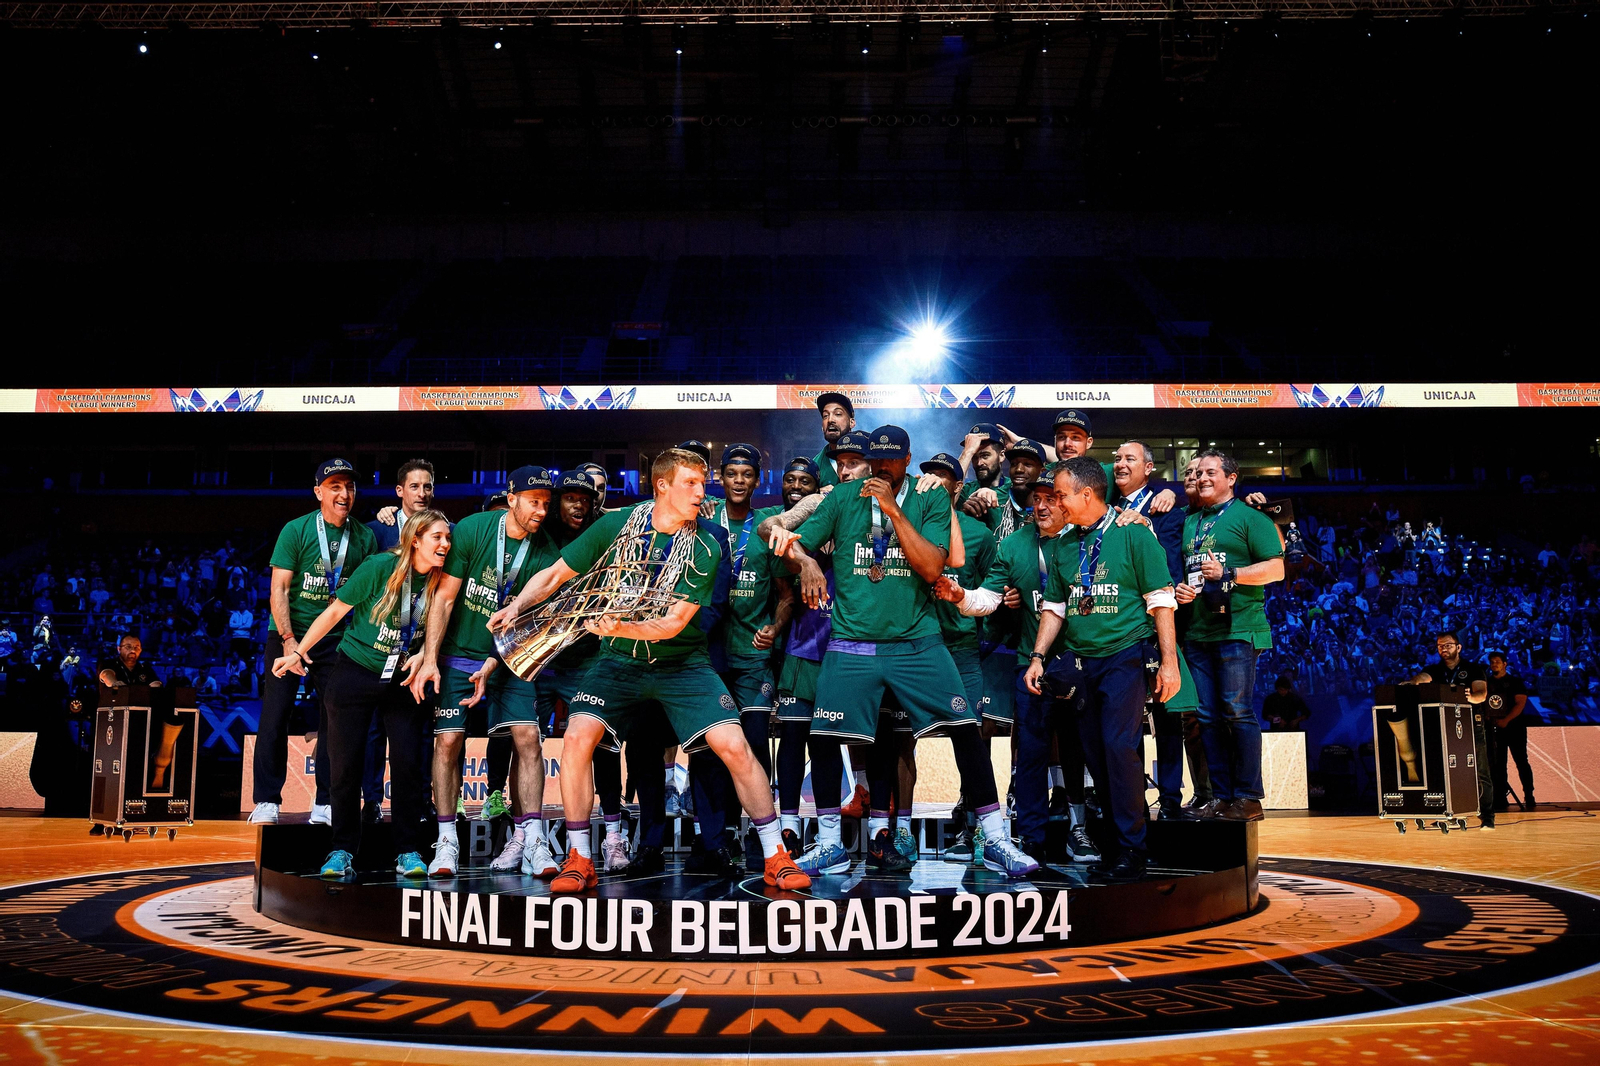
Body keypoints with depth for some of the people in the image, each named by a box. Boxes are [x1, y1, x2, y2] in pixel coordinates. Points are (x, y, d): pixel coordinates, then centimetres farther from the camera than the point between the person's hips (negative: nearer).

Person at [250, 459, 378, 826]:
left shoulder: (364, 537, 2)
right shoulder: (296, 531, -6)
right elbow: (279, 589, -7)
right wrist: (289, 640, -15)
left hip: (336, 638, 2)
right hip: (289, 633, -2)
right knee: (275, 715, -3)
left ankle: (325, 802, 10)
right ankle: (267, 800, 7)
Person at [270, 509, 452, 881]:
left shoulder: (440, 581, -3)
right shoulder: (380, 566, -14)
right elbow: (335, 611, -7)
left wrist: (422, 656, -9)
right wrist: (299, 652, -2)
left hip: (402, 681, 3)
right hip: (355, 673, -3)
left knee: (408, 763, -5)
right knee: (346, 765, 0)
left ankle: (409, 852, 5)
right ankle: (343, 851, 12)